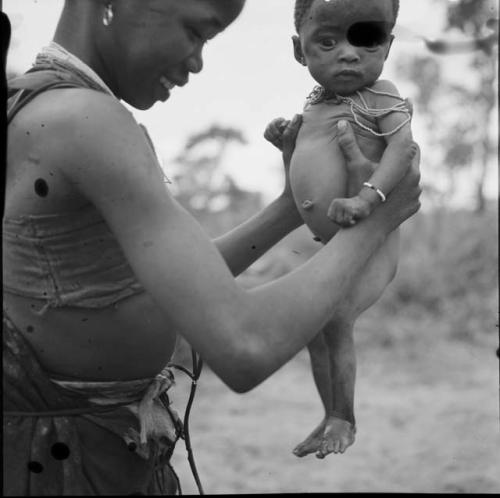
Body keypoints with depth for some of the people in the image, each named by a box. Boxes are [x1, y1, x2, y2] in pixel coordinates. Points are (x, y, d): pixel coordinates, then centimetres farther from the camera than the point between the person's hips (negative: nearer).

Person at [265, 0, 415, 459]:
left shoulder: (379, 96, -14)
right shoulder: (315, 104, 9)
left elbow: (402, 147, -29)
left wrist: (367, 197, -41)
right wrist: (285, 138, 6)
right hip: (331, 248, 8)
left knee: (333, 320, -13)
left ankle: (344, 420, 5)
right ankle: (331, 416, 32)